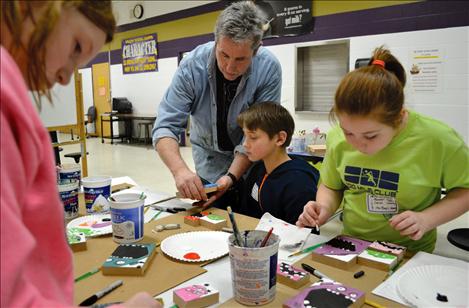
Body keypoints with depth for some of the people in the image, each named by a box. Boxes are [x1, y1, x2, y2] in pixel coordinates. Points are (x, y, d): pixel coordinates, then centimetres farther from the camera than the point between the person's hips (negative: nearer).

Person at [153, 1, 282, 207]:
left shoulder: (269, 69, -25)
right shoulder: (192, 65, -24)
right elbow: (165, 126, -26)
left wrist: (232, 176, -36)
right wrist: (180, 169, -44)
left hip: (253, 155, 0)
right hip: (210, 154, 0)